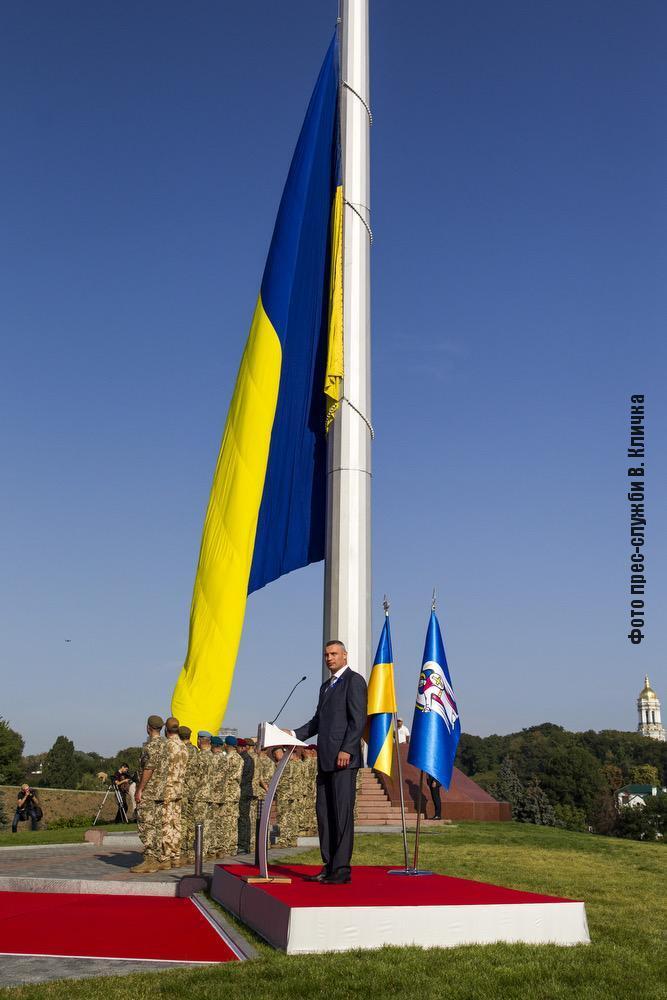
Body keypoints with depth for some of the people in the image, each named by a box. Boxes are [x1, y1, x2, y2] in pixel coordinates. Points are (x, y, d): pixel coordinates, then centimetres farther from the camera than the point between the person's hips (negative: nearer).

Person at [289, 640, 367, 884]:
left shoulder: (354, 680, -4)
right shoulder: (326, 686, 23)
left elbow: (358, 719, -12)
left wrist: (346, 750, -19)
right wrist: (294, 734, 10)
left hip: (344, 758, -9)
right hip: (325, 759, 9)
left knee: (343, 812, -6)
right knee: (323, 811, 9)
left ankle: (342, 869, -2)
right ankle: (329, 866, 16)